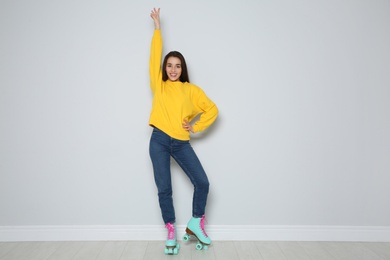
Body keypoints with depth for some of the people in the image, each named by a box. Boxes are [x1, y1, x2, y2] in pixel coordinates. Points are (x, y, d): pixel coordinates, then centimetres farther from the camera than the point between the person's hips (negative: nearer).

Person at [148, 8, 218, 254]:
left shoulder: (191, 90, 8)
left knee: (202, 182, -5)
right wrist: (157, 26, 9)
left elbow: (212, 109, 10)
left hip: (181, 143, 1)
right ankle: (171, 232, 16)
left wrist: (196, 127, 2)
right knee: (164, 188, 1)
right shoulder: (159, 85, 8)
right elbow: (156, 55, 6)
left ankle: (195, 224, 16)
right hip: (159, 141, 0)